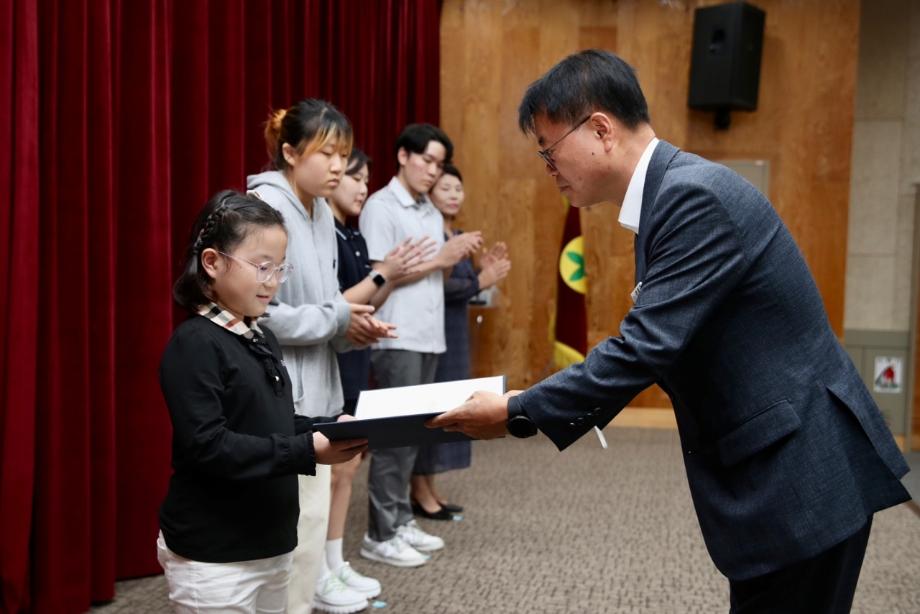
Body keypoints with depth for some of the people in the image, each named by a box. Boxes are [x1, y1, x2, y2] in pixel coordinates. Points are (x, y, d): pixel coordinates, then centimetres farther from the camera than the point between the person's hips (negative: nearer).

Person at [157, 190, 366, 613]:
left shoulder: (262, 340, 10)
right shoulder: (194, 345, -16)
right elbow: (207, 447, -24)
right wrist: (308, 451, -28)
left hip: (268, 544, 8)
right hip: (213, 556, -8)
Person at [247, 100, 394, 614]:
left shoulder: (322, 213, 11)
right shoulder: (265, 207, -16)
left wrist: (354, 325, -1)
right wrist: (337, 320, -13)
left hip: (314, 383, 9)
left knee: (307, 510, 17)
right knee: (302, 515, -4)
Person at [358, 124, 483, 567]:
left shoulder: (431, 213, 16)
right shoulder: (380, 208, -8)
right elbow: (379, 275, -14)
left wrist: (456, 257, -1)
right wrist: (439, 258, -14)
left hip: (428, 337, 8)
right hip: (396, 340, -8)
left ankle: (401, 521, 19)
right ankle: (381, 534, 1)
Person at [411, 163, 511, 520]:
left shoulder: (459, 236, 14)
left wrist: (485, 271, 1)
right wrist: (480, 282, -20)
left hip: (455, 331, 9)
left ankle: (429, 489, 19)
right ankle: (419, 493, 4)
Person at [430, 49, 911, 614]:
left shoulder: (695, 194, -21)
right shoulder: (672, 192, 10)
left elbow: (648, 346, -25)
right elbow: (657, 344, 15)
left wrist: (518, 414, -15)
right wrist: (539, 402, 8)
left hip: (802, 472, -9)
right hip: (772, 463, 9)